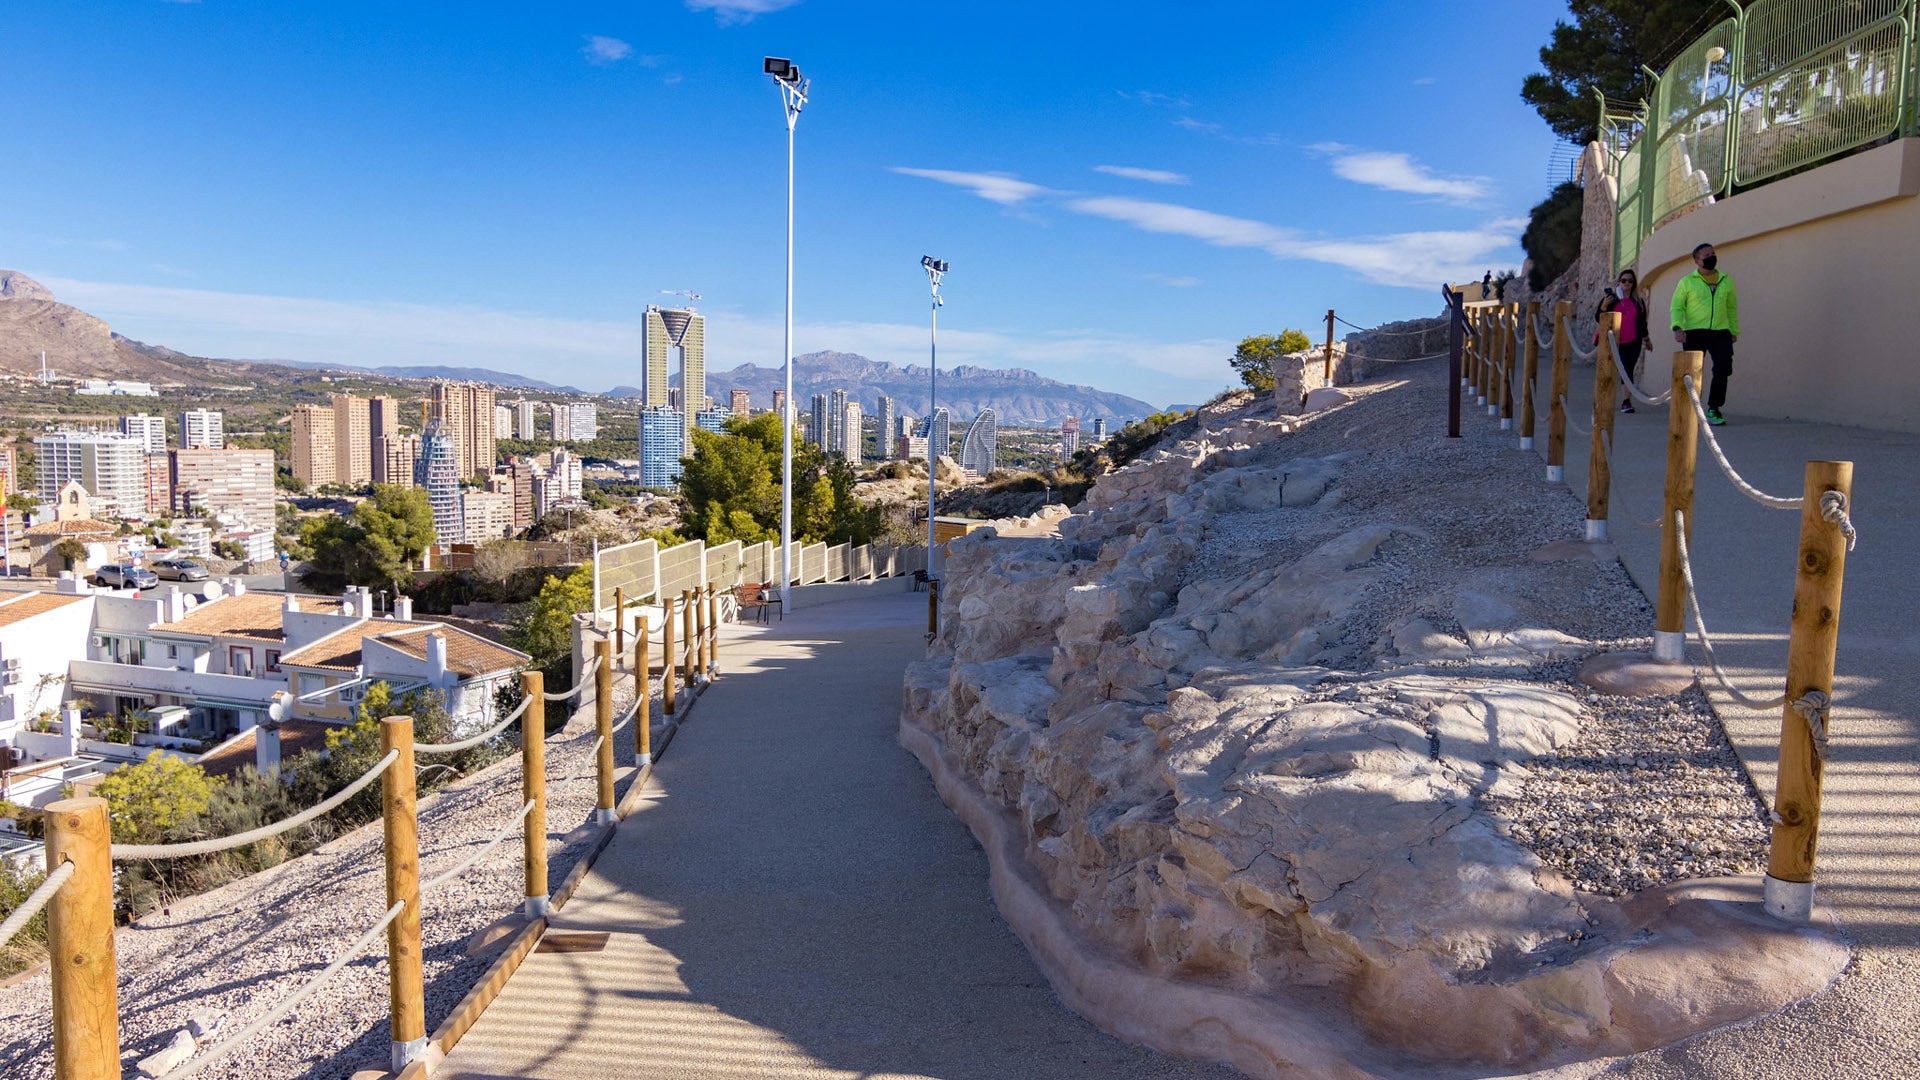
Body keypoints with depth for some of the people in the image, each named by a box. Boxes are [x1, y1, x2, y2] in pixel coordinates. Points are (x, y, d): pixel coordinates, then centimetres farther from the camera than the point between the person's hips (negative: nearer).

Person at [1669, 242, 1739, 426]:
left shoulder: (1726, 280, 15)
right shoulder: (1687, 282, 5)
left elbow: (1732, 307, 22)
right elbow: (1677, 307, 2)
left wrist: (1734, 331, 19)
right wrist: (1677, 327, -14)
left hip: (1721, 333, 3)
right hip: (1695, 333, -3)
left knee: (1723, 369, -7)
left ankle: (1713, 409, 5)